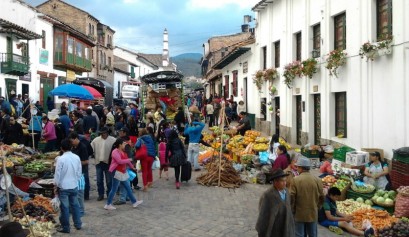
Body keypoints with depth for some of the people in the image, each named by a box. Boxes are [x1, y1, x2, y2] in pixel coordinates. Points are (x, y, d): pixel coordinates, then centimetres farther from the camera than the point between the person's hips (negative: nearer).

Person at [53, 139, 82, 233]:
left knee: (64, 207, 5)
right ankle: (78, 224, 26)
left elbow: (57, 174, -12)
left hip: (63, 187, -4)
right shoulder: (77, 157, -3)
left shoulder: (61, 159, -17)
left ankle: (65, 227, 14)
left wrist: (56, 186, 0)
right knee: (75, 205, 17)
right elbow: (79, 173, 5)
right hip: (74, 186, 4)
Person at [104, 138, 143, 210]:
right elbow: (120, 161, -25)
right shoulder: (115, 152, -15)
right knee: (114, 189, -4)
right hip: (117, 172, -9)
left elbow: (126, 160, 26)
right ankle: (108, 205, 5)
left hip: (123, 172, 10)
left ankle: (134, 202, 20)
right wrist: (129, 160, -13)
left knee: (128, 188, 13)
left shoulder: (122, 151, 14)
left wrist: (132, 167, 33)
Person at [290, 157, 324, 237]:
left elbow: (291, 198, -13)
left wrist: (292, 211, 2)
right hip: (313, 214, 3)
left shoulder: (295, 180, -14)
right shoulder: (317, 180, -4)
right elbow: (321, 198, 3)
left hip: (299, 214, -3)